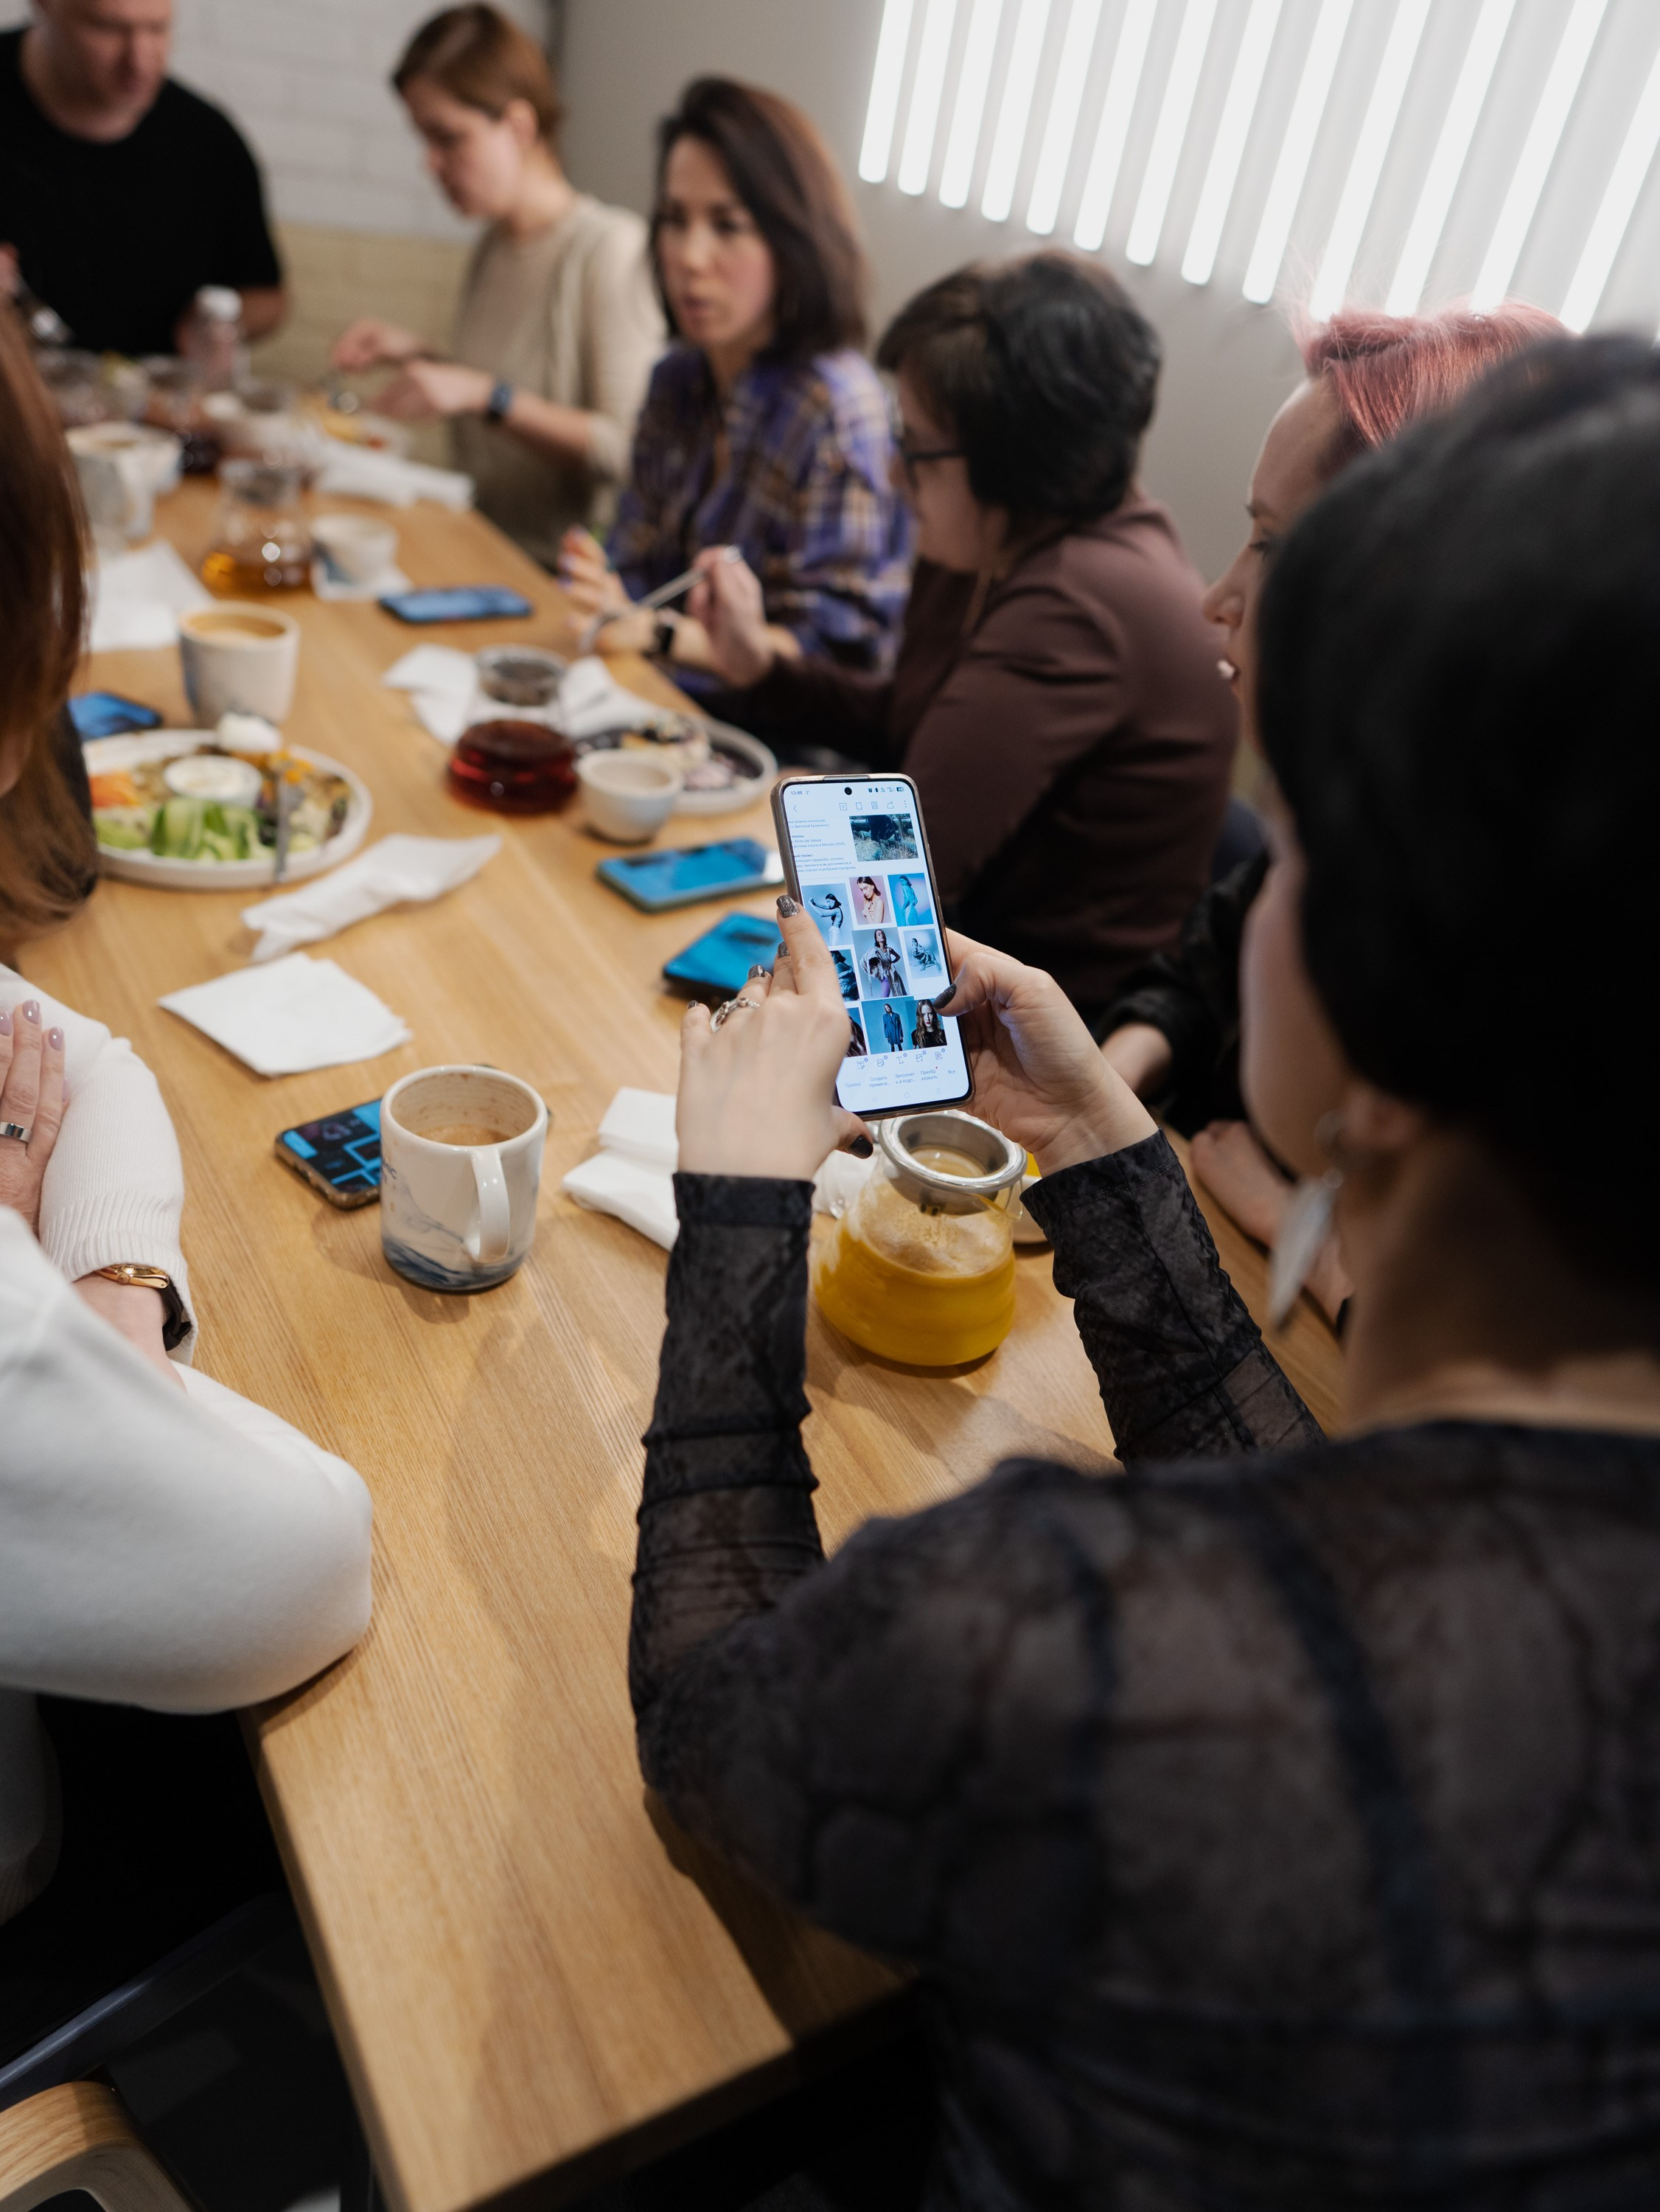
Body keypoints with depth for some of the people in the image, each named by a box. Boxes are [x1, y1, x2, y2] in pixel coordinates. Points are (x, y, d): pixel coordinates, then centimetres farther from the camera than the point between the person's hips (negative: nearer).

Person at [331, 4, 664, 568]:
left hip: (561, 579, -7)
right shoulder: (491, 247, 13)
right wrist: (418, 357, 8)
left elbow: (628, 451, -20)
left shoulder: (611, 247, -11)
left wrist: (486, 395, -22)